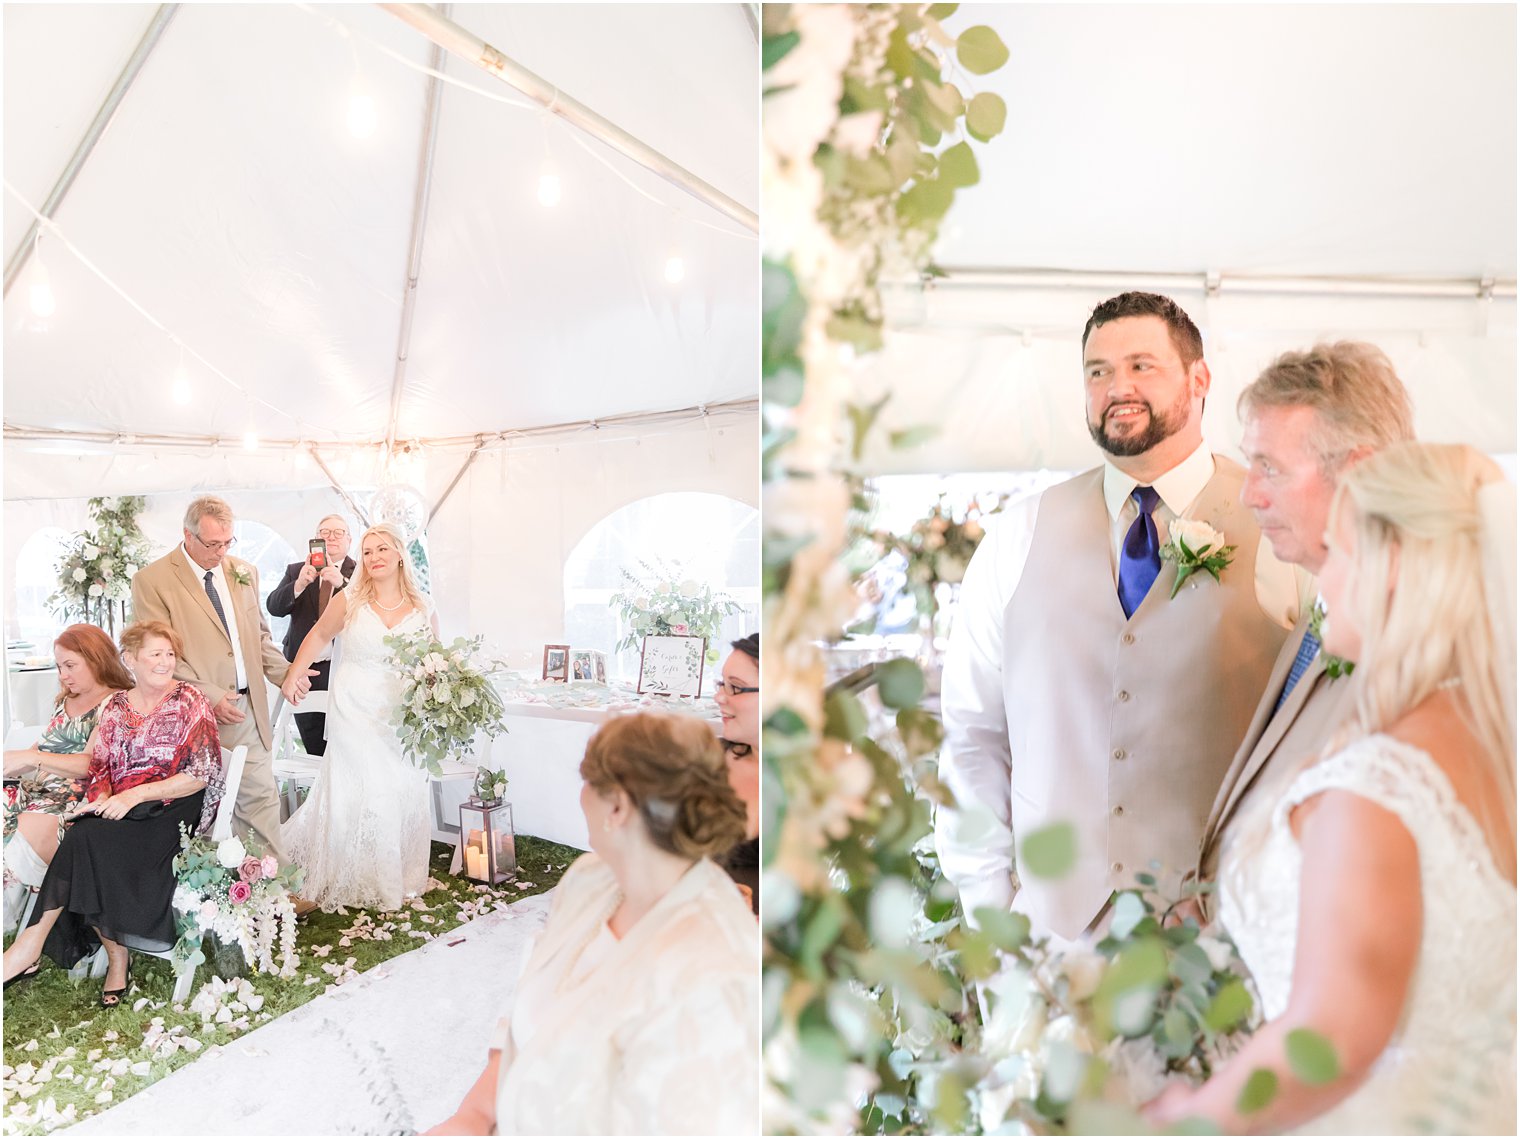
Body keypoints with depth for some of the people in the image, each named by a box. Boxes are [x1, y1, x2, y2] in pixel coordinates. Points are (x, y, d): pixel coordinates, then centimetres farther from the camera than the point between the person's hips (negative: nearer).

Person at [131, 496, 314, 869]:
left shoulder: (244, 573, 11)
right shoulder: (151, 580, -5)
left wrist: (285, 672, 1)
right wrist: (210, 696, -17)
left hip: (247, 708, 4)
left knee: (260, 798, 7)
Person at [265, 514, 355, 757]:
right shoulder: (296, 571, 11)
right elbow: (274, 606, -2)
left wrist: (341, 583, -30)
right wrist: (300, 584, -21)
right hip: (304, 670, 3)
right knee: (314, 750, 12)